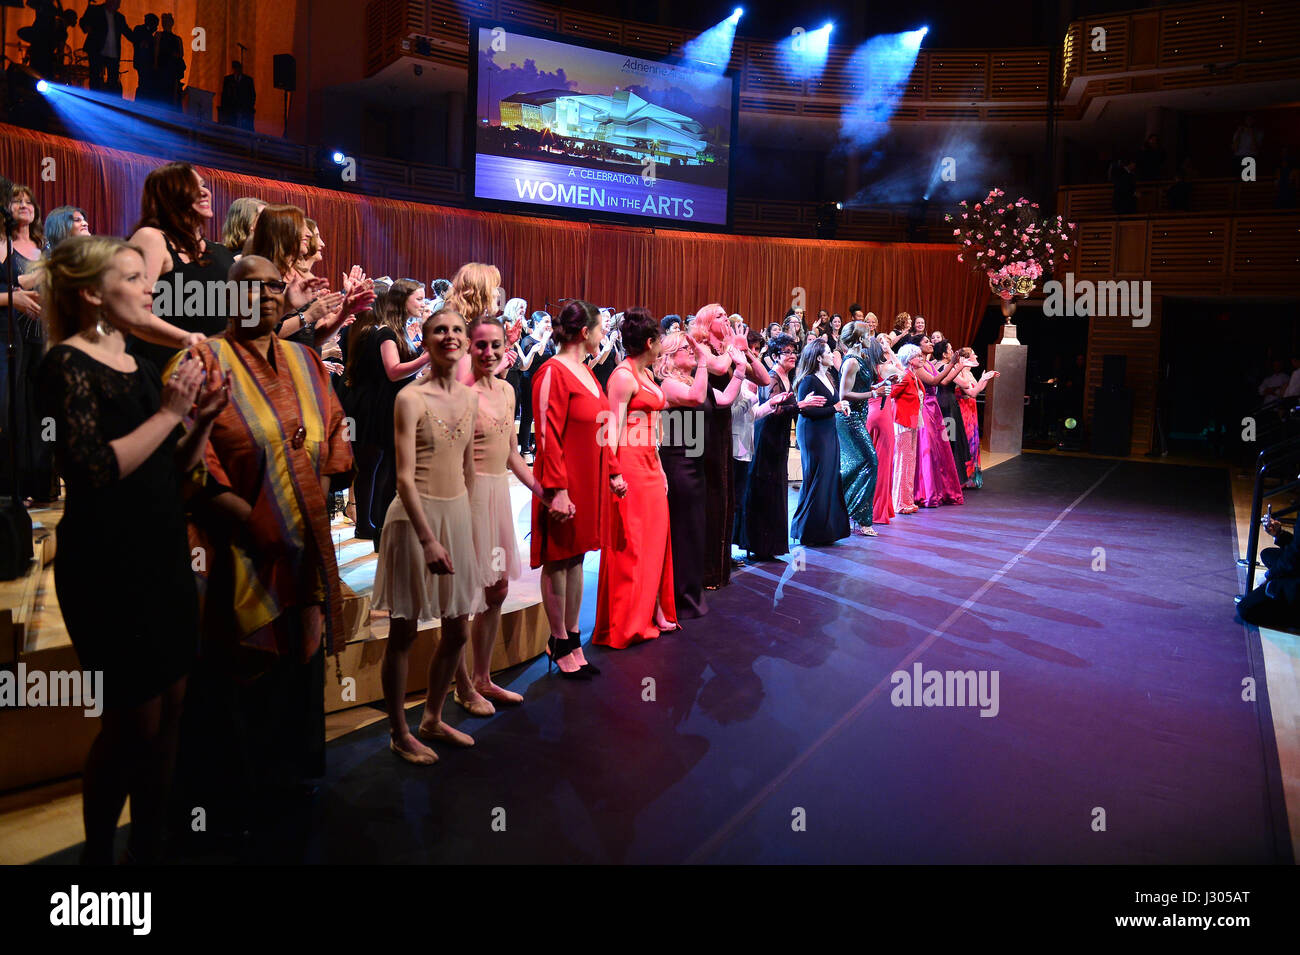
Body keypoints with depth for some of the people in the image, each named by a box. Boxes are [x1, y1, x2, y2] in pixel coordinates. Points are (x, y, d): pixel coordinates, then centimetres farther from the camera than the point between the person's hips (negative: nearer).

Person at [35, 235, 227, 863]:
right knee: (134, 719, 1)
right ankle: (98, 852, 23)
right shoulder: (67, 365, -11)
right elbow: (96, 470, -23)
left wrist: (203, 418, 1)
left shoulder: (138, 366, 12)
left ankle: (149, 845, 28)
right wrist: (168, 412, -17)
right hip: (107, 561, -8)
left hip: (162, 554, 8)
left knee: (169, 705, 13)